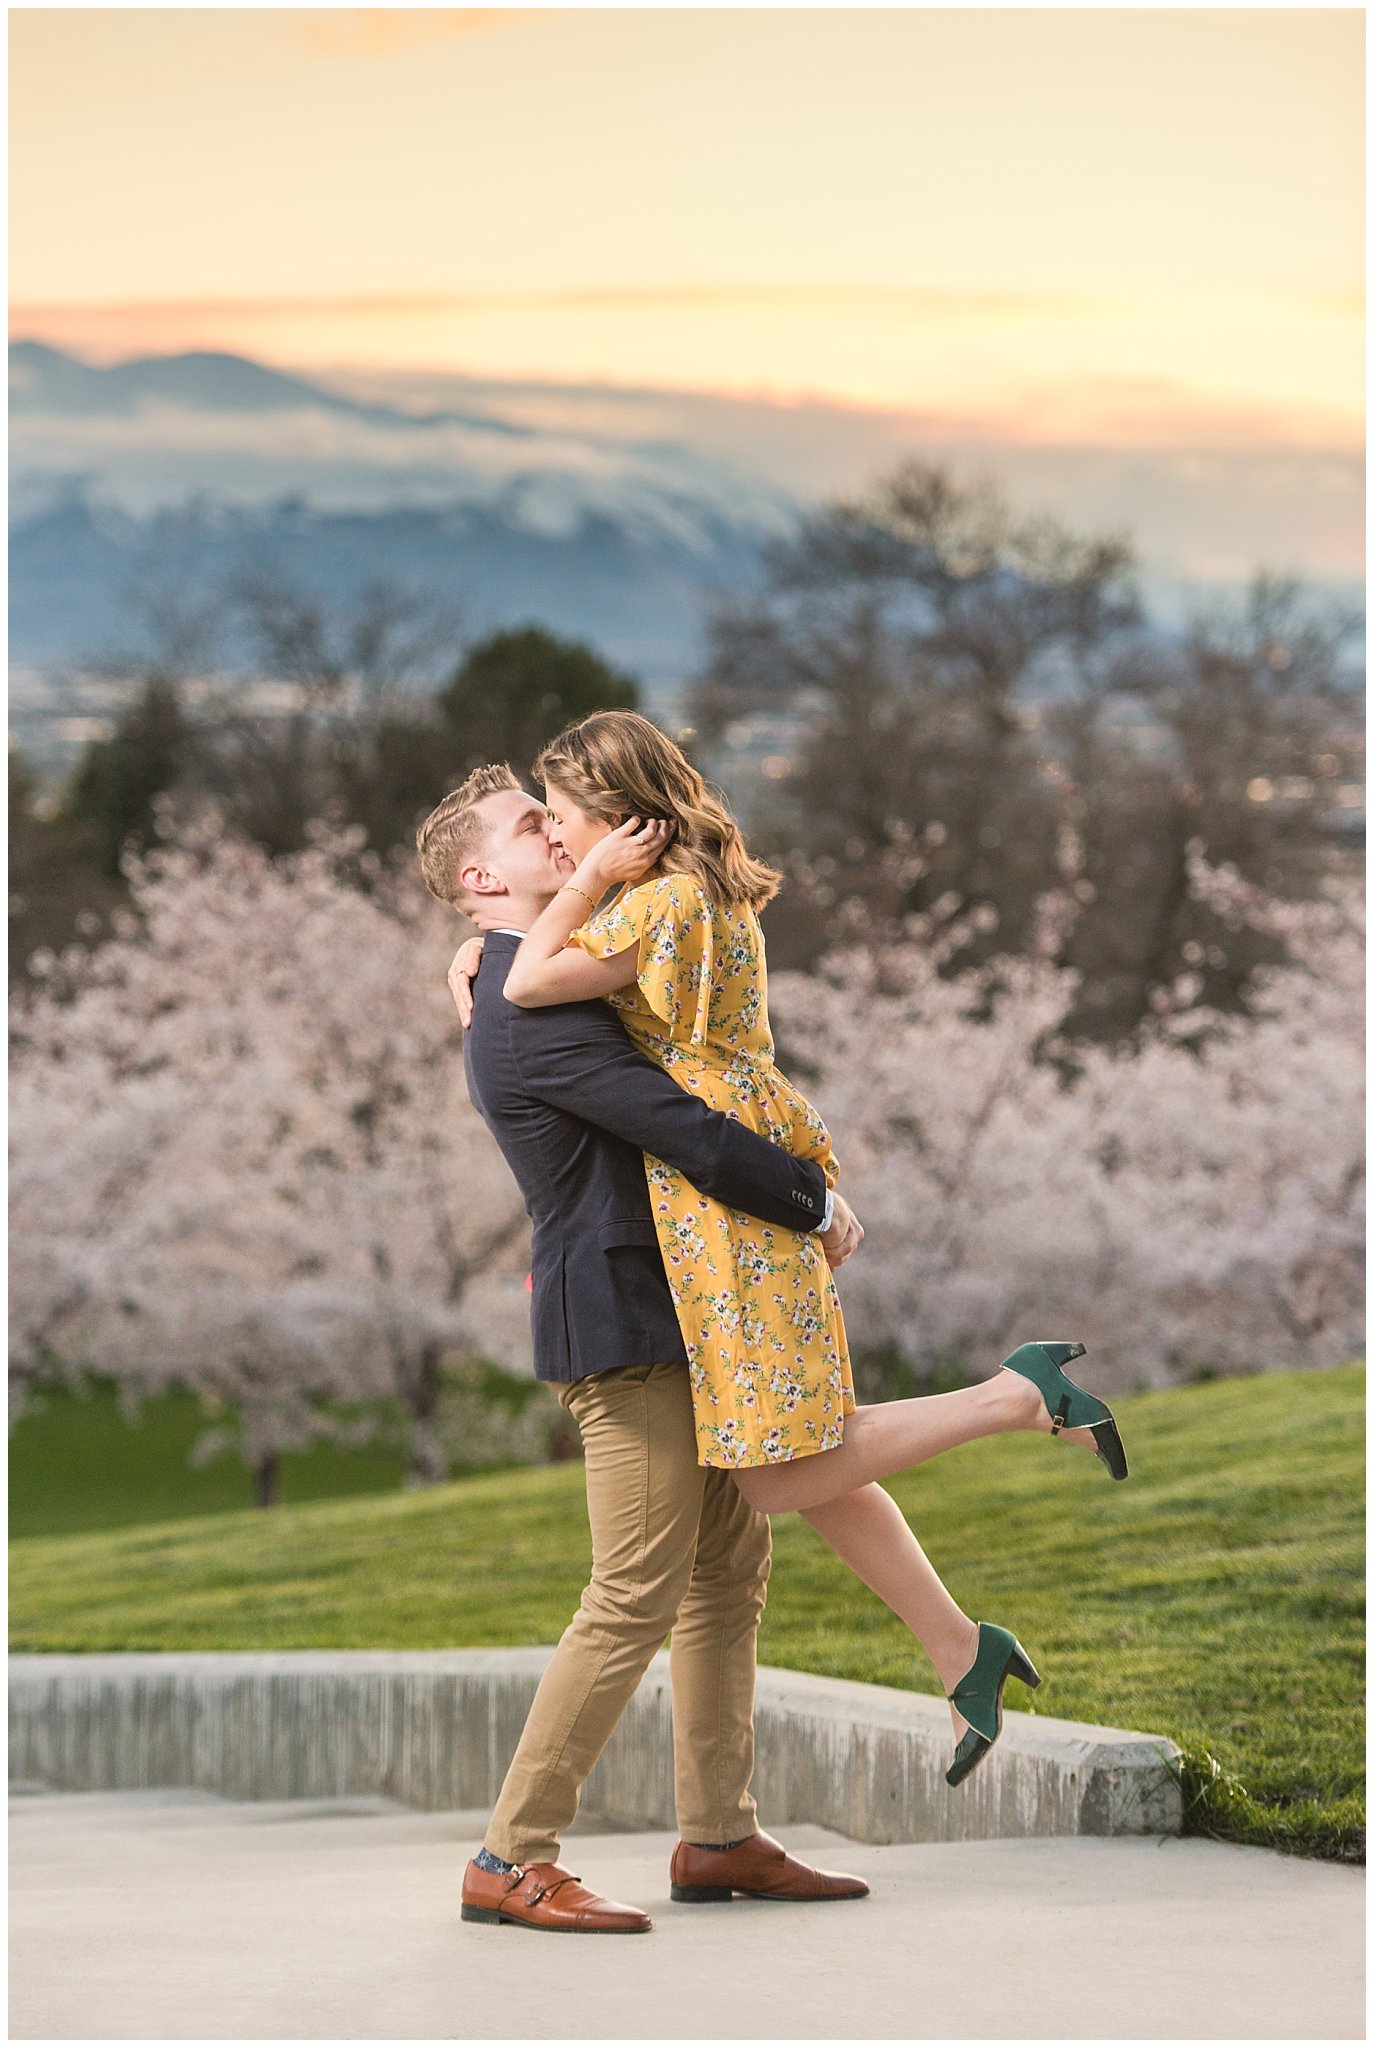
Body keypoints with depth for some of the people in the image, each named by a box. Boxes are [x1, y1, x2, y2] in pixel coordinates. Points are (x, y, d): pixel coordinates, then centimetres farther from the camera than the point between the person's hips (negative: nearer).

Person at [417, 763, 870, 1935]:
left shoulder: (543, 989, 17)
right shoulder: (533, 1010, -18)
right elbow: (684, 1131, -21)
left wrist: (628, 871, 6)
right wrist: (817, 1202, -9)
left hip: (662, 1316, 11)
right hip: (618, 1320, -11)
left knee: (731, 1562, 13)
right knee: (638, 1595, -10)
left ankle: (721, 1838, 17)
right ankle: (512, 1861, -6)